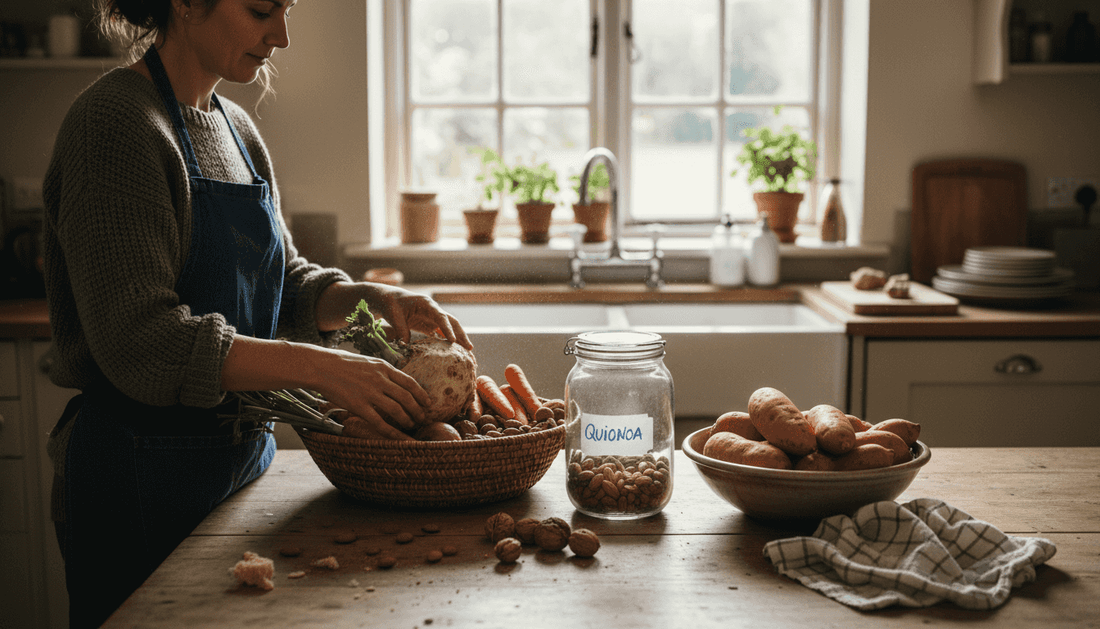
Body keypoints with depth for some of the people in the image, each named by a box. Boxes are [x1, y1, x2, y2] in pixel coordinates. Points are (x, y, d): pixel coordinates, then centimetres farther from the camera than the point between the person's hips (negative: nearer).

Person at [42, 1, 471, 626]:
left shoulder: (236, 127, 9)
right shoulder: (115, 120, -17)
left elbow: (284, 286, 14)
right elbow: (140, 342, -25)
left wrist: (371, 296, -6)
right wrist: (318, 367, -30)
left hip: (241, 451, 8)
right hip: (141, 474, -8)